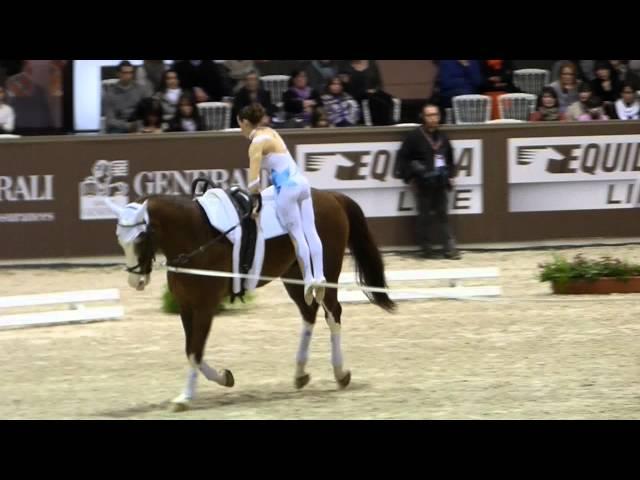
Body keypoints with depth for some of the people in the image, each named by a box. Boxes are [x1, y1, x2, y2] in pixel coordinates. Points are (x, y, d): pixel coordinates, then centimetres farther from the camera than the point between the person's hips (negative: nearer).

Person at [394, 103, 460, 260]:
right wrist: (409, 177, -8)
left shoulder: (442, 137, 10)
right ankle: (426, 249, 11)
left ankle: (450, 248, 5)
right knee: (424, 217, 3)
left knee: (442, 215, 6)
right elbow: (403, 157, -7)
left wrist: (450, 175, 14)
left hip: (440, 184, 4)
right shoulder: (415, 137, -8)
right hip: (423, 185, -4)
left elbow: (449, 158, 22)